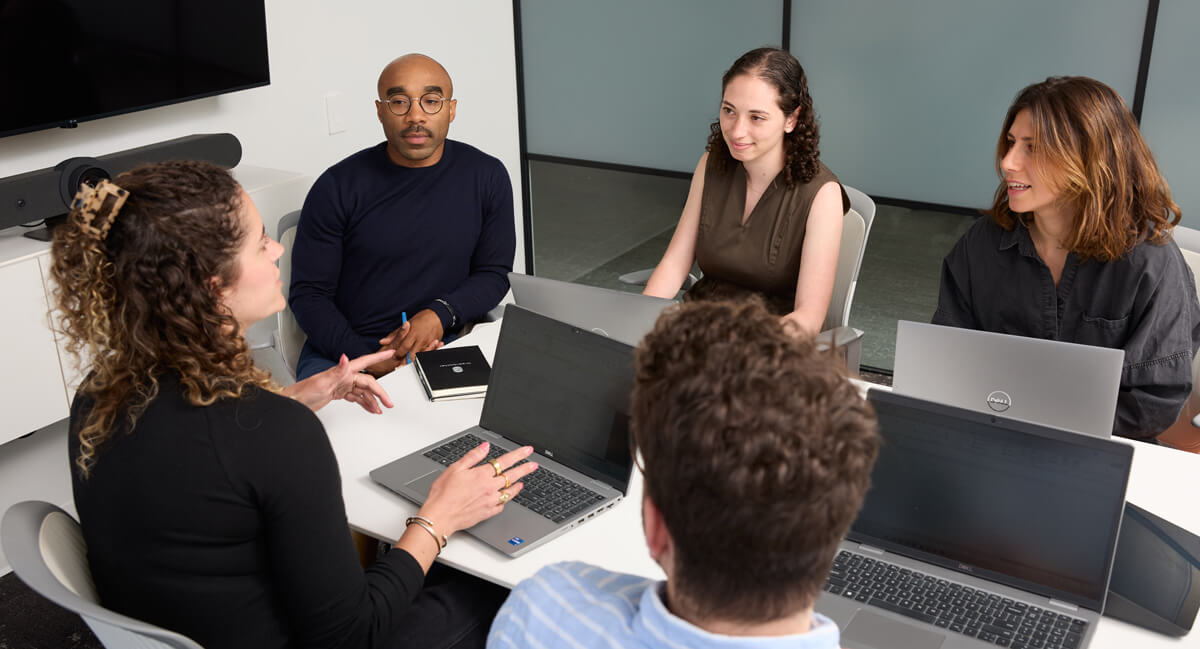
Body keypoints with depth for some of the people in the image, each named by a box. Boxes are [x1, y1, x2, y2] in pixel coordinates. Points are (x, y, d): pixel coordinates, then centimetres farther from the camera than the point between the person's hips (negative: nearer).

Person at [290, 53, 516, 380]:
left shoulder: (486, 177, 2)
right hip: (341, 350, -2)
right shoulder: (338, 186, -5)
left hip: (439, 347, 2)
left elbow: (494, 273, 8)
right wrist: (365, 358, -18)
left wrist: (441, 314, -12)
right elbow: (308, 293, -3)